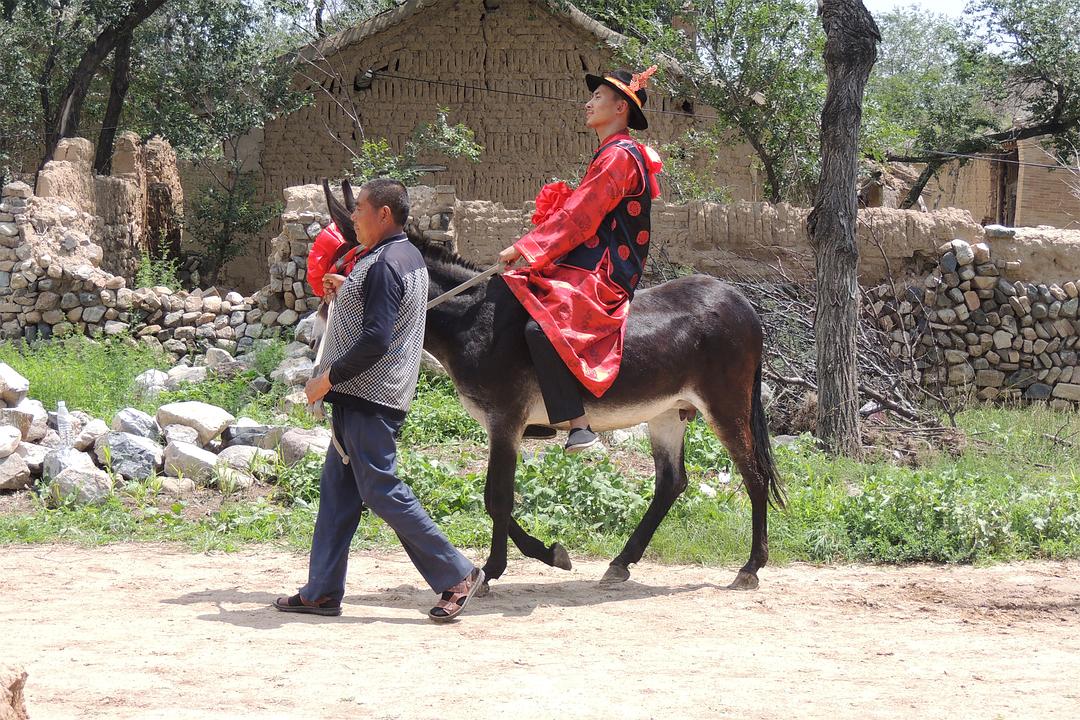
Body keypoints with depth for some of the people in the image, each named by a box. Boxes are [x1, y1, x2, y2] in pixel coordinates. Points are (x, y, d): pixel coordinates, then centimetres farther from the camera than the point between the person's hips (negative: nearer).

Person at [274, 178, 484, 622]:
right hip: (361, 398, 11)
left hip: (368, 400, -11)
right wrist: (348, 292, 19)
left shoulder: (384, 265, -19)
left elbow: (375, 340, -26)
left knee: (381, 491, -6)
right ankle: (322, 592, 14)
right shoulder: (408, 257, 14)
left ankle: (456, 576, -1)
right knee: (337, 490, 11)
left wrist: (329, 378, -18)